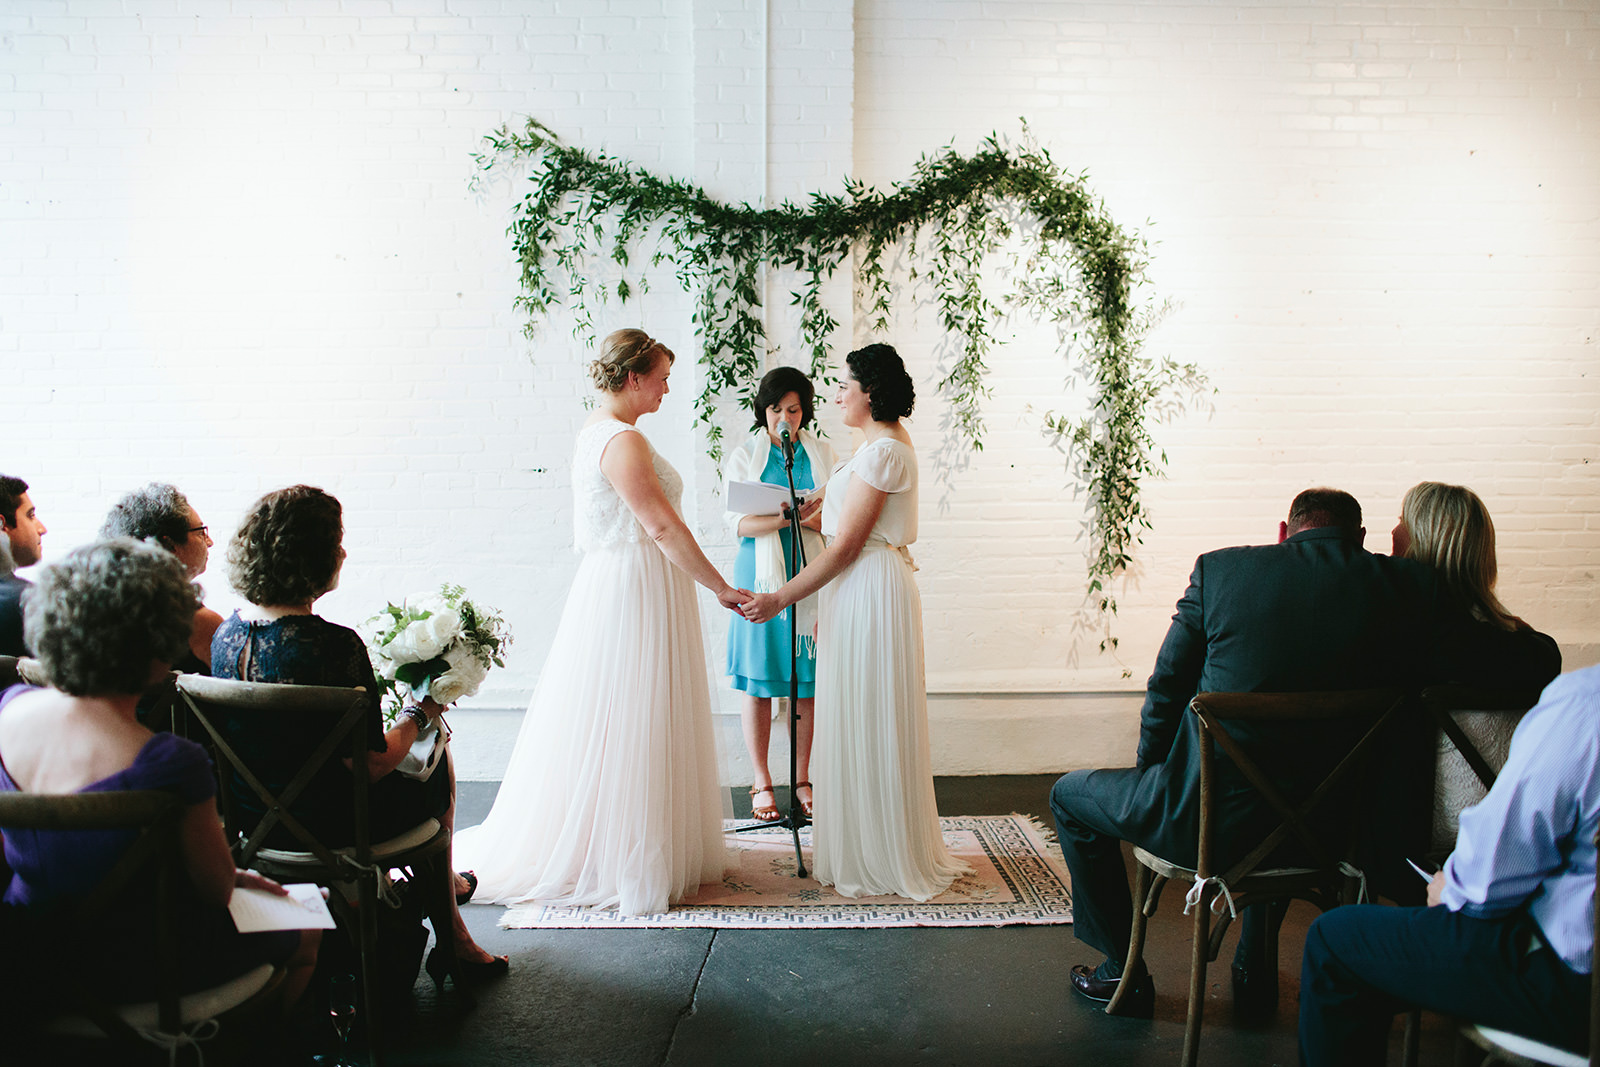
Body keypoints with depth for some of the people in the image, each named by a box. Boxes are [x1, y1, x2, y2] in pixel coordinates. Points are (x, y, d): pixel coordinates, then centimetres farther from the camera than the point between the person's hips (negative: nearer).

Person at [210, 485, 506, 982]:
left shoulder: (225, 633, -4)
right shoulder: (335, 645, -27)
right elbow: (373, 764, -21)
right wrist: (420, 715, -3)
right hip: (327, 828, -7)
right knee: (437, 768, 21)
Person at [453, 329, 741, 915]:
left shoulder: (597, 428, 13)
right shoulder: (624, 441, -19)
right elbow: (664, 527, -23)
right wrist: (720, 587, -19)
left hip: (612, 579, 10)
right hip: (634, 588, -10)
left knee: (609, 725, 15)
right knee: (630, 726, -3)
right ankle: (627, 863, 7)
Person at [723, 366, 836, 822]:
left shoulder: (822, 453, 10)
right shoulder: (744, 456, 4)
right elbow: (739, 522, -6)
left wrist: (812, 518, -16)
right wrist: (785, 517, -22)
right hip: (761, 577, -2)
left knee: (807, 682, 4)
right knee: (759, 684, 1)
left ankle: (802, 779, 17)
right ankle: (762, 783, 12)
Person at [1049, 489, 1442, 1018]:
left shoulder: (1219, 568, -7)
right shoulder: (1411, 584, -4)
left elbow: (1165, 691, 0)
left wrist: (1150, 773, 15)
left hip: (1208, 818, -4)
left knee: (1070, 795, 23)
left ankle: (1123, 972, 29)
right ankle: (1256, 971, 44)